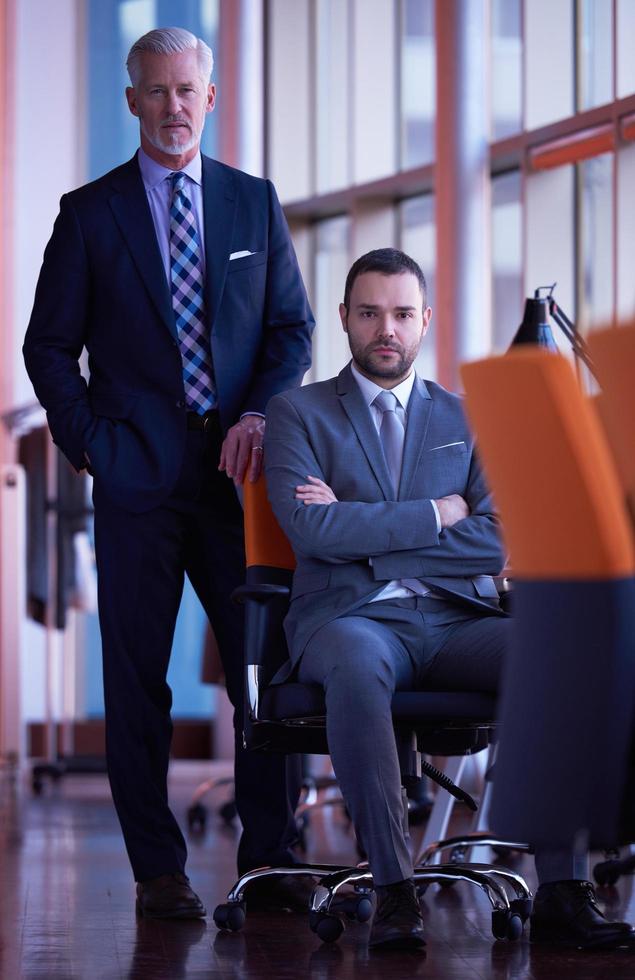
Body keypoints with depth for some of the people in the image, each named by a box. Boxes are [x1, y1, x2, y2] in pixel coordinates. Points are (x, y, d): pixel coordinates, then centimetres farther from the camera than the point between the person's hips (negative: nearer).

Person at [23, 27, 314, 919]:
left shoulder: (254, 202, 12)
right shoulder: (90, 212, 6)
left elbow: (293, 325, 11)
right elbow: (49, 347, 7)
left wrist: (262, 413, -5)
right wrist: (91, 440, -3)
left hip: (238, 472, 1)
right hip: (139, 478, -1)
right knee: (137, 681, 1)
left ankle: (270, 855, 5)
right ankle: (157, 871, 7)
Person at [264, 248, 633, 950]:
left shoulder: (467, 422, 19)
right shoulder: (297, 413, 11)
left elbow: (502, 541, 3)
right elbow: (313, 531, -7)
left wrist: (365, 530, -4)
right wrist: (436, 515, -2)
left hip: (458, 622, 3)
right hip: (352, 619, -3)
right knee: (358, 664, -40)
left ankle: (560, 892, -29)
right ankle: (392, 889, -37)